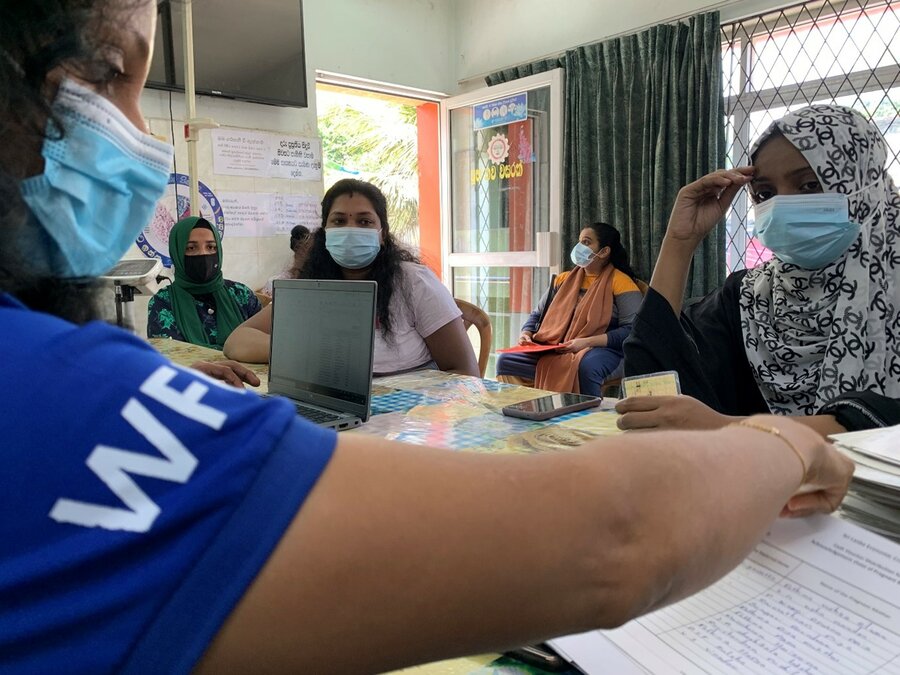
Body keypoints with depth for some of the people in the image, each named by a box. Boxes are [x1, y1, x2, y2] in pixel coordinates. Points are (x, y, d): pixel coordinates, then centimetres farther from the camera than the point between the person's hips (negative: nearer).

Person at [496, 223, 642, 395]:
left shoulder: (620, 282, 1)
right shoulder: (564, 279, 20)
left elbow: (632, 330, -10)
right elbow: (537, 315, 25)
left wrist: (587, 342, -18)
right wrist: (526, 334, 3)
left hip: (601, 349, -5)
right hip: (553, 351, 5)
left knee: (586, 367, -41)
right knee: (506, 361, -15)